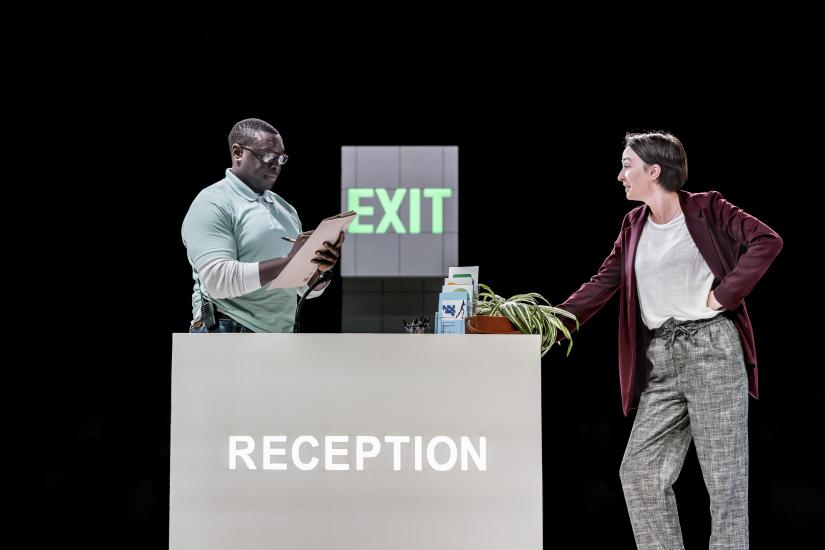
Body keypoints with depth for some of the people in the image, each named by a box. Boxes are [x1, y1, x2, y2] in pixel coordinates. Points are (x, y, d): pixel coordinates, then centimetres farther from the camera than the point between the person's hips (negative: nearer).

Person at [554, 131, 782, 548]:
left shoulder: (707, 209, 0)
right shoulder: (634, 226, 16)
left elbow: (767, 241, -10)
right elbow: (602, 284, 14)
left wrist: (723, 295, -13)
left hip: (712, 348, -6)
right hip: (661, 361, 6)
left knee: (724, 478, -2)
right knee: (639, 472, 1)